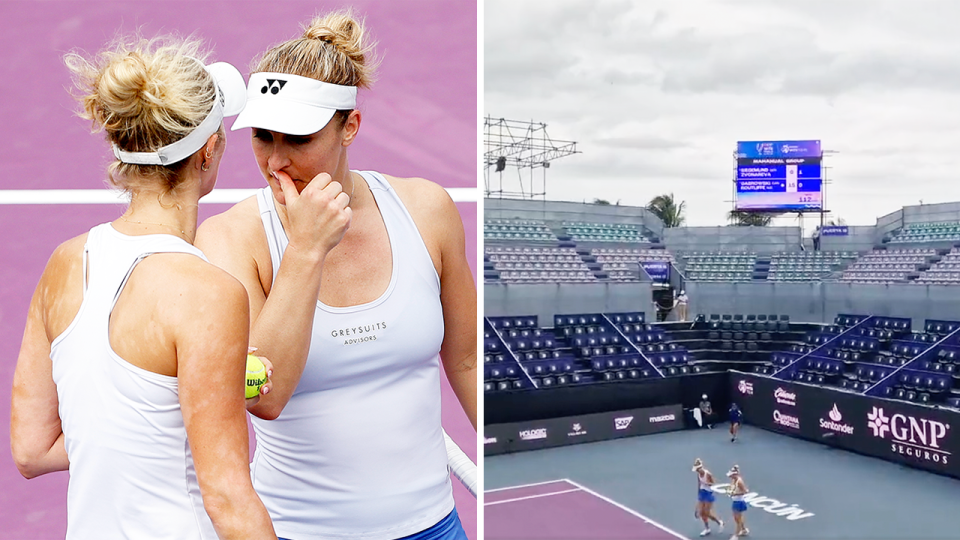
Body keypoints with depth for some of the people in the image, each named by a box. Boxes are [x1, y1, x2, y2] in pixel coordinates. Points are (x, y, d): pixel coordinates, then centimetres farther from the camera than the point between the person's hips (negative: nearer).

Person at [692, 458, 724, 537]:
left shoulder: (707, 474, -21)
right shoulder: (698, 474, -1)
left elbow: (713, 485, -14)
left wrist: (706, 483, -33)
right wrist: (698, 495, 14)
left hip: (708, 494, -7)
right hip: (702, 493, 7)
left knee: (707, 513, -1)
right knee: (701, 513, 7)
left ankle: (719, 522, 25)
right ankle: (707, 529, 23)